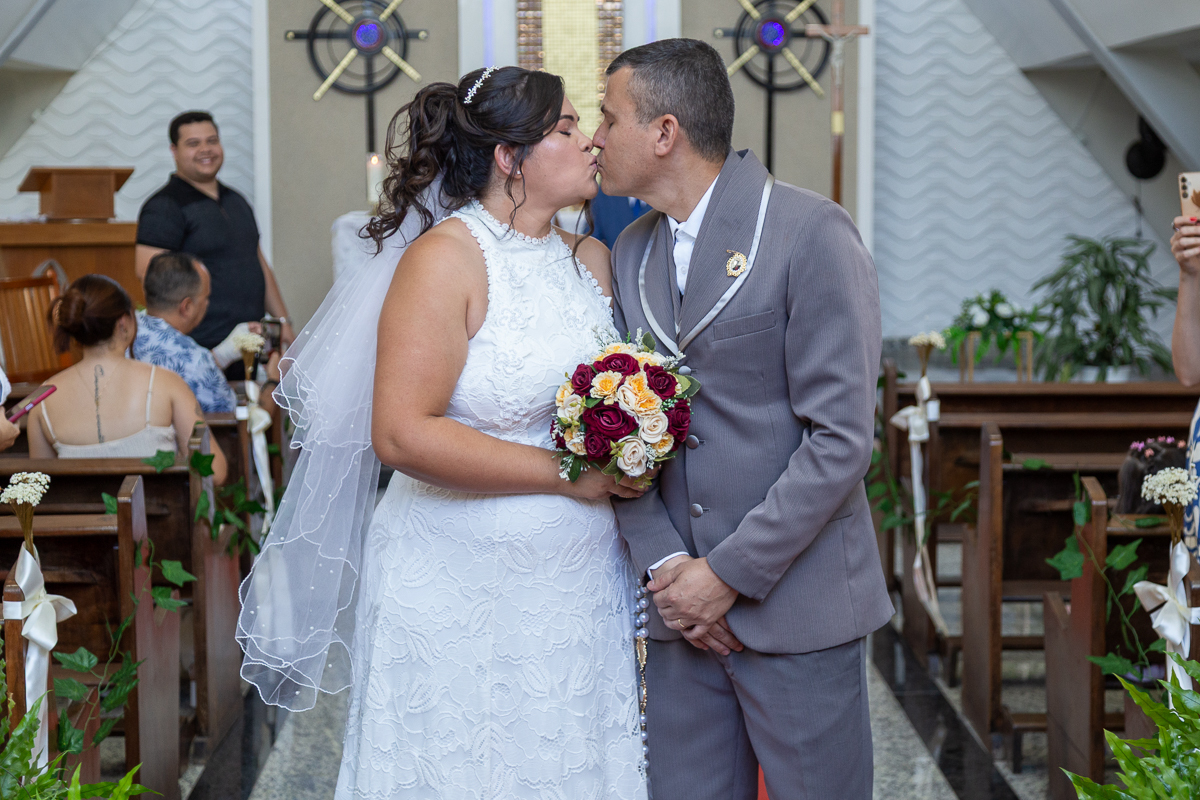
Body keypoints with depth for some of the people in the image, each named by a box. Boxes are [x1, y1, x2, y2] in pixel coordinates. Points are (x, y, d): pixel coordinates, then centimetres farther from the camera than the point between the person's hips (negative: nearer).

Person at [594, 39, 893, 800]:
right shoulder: (632, 253, 11)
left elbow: (841, 439, -15)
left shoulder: (812, 233, -10)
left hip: (797, 605, -5)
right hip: (683, 603, 6)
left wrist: (730, 574, -14)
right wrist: (664, 562, -4)